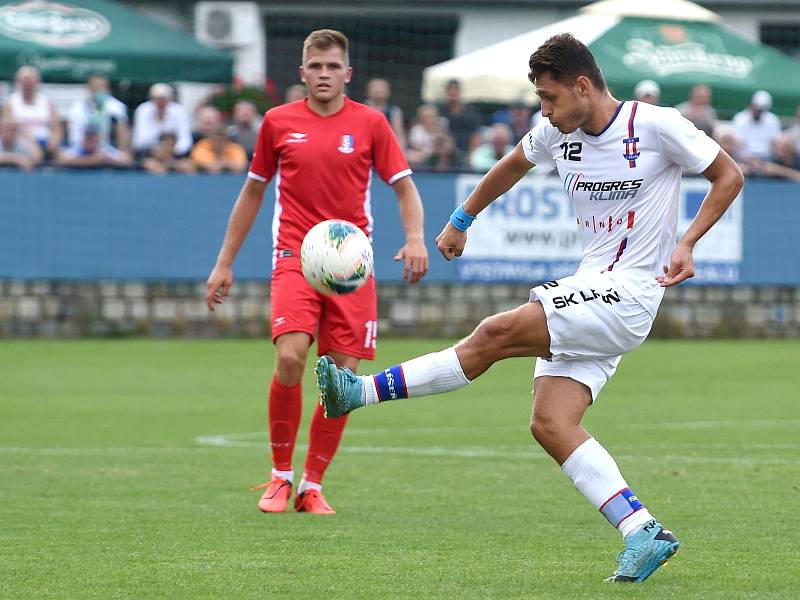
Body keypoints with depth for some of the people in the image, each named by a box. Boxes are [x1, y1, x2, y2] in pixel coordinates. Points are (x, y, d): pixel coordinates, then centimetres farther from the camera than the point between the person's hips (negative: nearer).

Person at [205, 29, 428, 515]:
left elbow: (405, 187, 5)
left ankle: (313, 486, 11)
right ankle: (280, 475, -3)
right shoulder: (279, 122, 7)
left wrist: (415, 239, -14)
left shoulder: (370, 123, 4)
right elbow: (253, 193, 16)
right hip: (295, 257, -1)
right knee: (290, 359, -20)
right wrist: (225, 263, 16)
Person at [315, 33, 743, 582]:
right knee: (551, 424, -9)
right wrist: (461, 221, 32)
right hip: (589, 290, 8)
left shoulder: (656, 125, -10)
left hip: (629, 294, -8)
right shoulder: (558, 134, 9)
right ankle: (644, 532, -10)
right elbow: (513, 167, 30)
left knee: (497, 334, -20)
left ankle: (362, 392, -16)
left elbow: (729, 176, -2)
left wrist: (686, 243, -13)